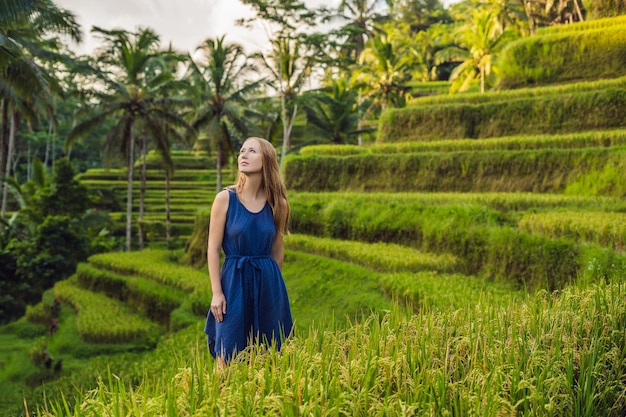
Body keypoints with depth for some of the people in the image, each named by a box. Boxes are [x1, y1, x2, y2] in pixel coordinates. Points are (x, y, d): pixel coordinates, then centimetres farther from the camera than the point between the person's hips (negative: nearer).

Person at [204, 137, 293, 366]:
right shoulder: (225, 198, -5)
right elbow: (213, 249, -4)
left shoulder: (277, 204, 2)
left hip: (268, 286, 2)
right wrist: (216, 292, -9)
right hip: (234, 283, -2)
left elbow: (277, 252, 11)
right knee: (227, 358, 3)